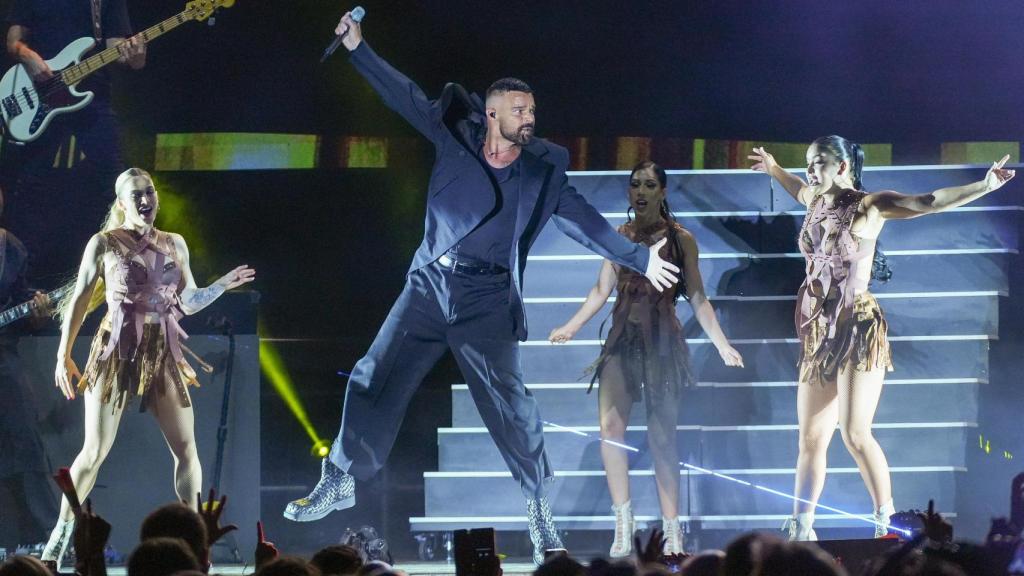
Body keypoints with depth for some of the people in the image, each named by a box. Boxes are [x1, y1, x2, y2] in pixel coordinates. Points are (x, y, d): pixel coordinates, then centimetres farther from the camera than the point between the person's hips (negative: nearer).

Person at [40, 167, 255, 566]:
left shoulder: (175, 245, 9)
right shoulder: (105, 243, -3)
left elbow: (189, 303, 15)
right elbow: (79, 301, 1)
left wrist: (223, 285, 0)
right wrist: (63, 355, -1)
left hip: (163, 353, 4)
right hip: (116, 351, -4)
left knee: (186, 448, 0)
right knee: (95, 450, -3)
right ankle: (62, 531, 12)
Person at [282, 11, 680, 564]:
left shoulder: (542, 170, 1)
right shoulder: (457, 132, 1)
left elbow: (585, 221, 4)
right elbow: (406, 97, 4)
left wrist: (640, 259, -1)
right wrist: (358, 48, -2)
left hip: (486, 298, -2)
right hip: (429, 284, 2)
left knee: (508, 402, -8)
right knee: (373, 381, 2)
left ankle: (538, 503, 7)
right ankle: (340, 481, 16)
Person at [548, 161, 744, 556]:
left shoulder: (680, 239, 1)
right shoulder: (618, 236, 10)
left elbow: (697, 298, 1)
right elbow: (602, 291, 13)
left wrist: (721, 344, -6)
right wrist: (570, 327, 8)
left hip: (662, 342, -3)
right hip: (623, 339, 3)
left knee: (662, 436, -3)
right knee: (610, 427, -11)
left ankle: (671, 530, 2)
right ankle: (623, 521, -7)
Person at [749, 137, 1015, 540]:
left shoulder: (869, 206, -7)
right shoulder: (815, 202, 11)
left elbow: (930, 202, -16)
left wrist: (985, 186, -27)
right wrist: (773, 169, 52)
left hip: (858, 330, -7)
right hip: (818, 333, 7)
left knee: (855, 434, -17)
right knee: (810, 438, 8)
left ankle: (886, 522, -9)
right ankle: (800, 531, 12)